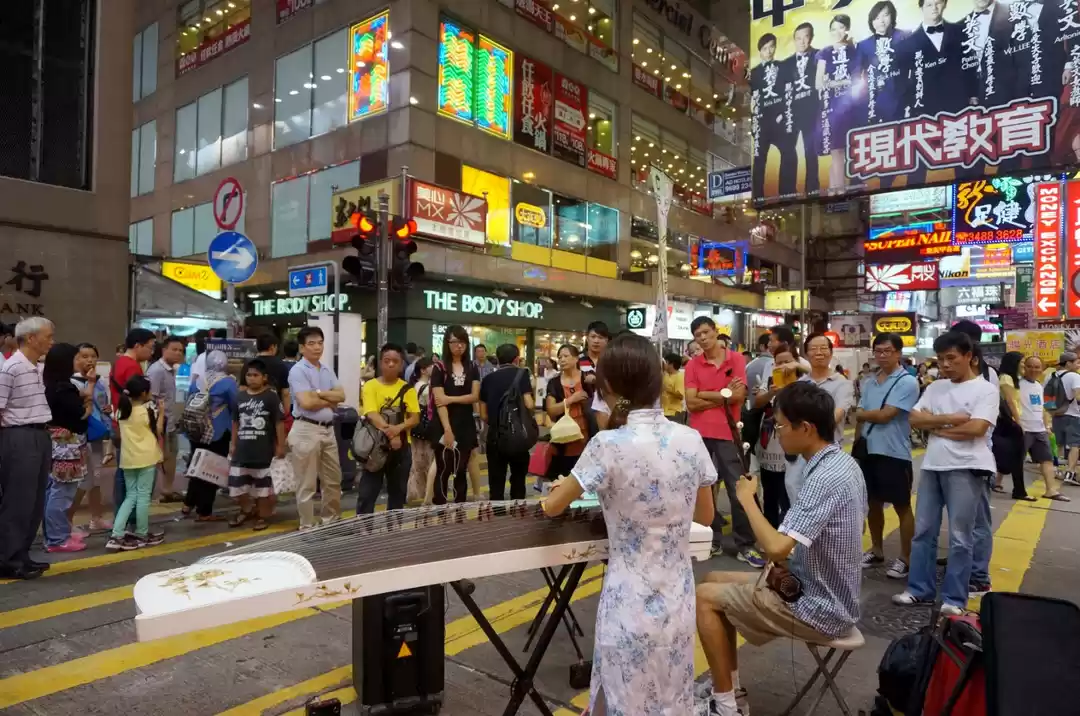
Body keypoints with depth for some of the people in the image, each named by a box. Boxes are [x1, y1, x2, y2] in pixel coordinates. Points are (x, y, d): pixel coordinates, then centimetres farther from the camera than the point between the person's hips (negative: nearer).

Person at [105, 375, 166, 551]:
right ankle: (142, 535, 13)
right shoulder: (148, 410, -9)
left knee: (130, 496, 12)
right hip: (146, 457, -5)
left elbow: (119, 434, 17)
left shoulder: (121, 410, 8)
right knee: (143, 495, 3)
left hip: (127, 458, 5)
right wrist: (161, 413, 6)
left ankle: (116, 536, 3)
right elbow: (158, 432, -3)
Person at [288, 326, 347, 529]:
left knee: (333, 480, 17)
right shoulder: (298, 371, -10)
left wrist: (319, 393, -12)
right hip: (307, 430, -8)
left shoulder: (327, 370, 13)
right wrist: (330, 401, -5)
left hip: (328, 429, 8)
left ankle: (332, 520, 32)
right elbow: (306, 403, -21)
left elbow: (341, 395, 2)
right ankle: (307, 526, 16)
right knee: (307, 484, 3)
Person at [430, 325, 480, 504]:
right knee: (443, 470, 0)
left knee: (461, 471, 9)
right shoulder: (439, 368, -3)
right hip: (444, 426, -3)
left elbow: (475, 396, -2)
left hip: (465, 425, 3)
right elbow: (439, 402, -11)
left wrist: (451, 398, -15)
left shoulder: (472, 369, 9)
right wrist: (447, 430, -19)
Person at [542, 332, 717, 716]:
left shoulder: (609, 445, -19)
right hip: (677, 600, 5)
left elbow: (553, 506, -5)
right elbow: (705, 515, 9)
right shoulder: (691, 439, -5)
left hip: (631, 605, -4)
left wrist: (565, 486, 16)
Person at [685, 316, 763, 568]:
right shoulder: (692, 365, 3)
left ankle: (745, 546, 13)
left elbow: (739, 396, -12)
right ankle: (711, 541, 24)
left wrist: (705, 395, -7)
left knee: (739, 491, 3)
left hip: (728, 434, -2)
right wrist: (724, 395, -10)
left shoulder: (736, 359, 0)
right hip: (700, 435, 2)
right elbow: (691, 403, -7)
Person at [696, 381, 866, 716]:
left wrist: (747, 499, -20)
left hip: (817, 609, -10)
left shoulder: (825, 478, -29)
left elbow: (776, 549, -35)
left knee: (704, 597, -1)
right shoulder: (843, 462, 3)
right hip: (824, 590, 10)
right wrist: (788, 559, 4)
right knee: (716, 580, 15)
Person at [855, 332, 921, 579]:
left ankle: (905, 558, 18)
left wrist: (859, 413, -3)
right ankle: (876, 550, 30)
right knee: (873, 503, 16)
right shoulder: (869, 381, 9)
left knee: (901, 506, 6)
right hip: (869, 451, 6)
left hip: (895, 454, -6)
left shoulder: (907, 382, -12)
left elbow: (884, 415, -18)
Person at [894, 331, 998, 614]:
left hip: (966, 469, -6)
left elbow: (976, 428, -16)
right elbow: (914, 419, 2)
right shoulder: (935, 388, 12)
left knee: (960, 537, 2)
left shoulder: (985, 389, -4)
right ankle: (920, 590, 21)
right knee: (923, 531, 10)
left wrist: (936, 426, -5)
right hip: (932, 466, 6)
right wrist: (952, 418, -10)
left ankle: (954, 598, 12)